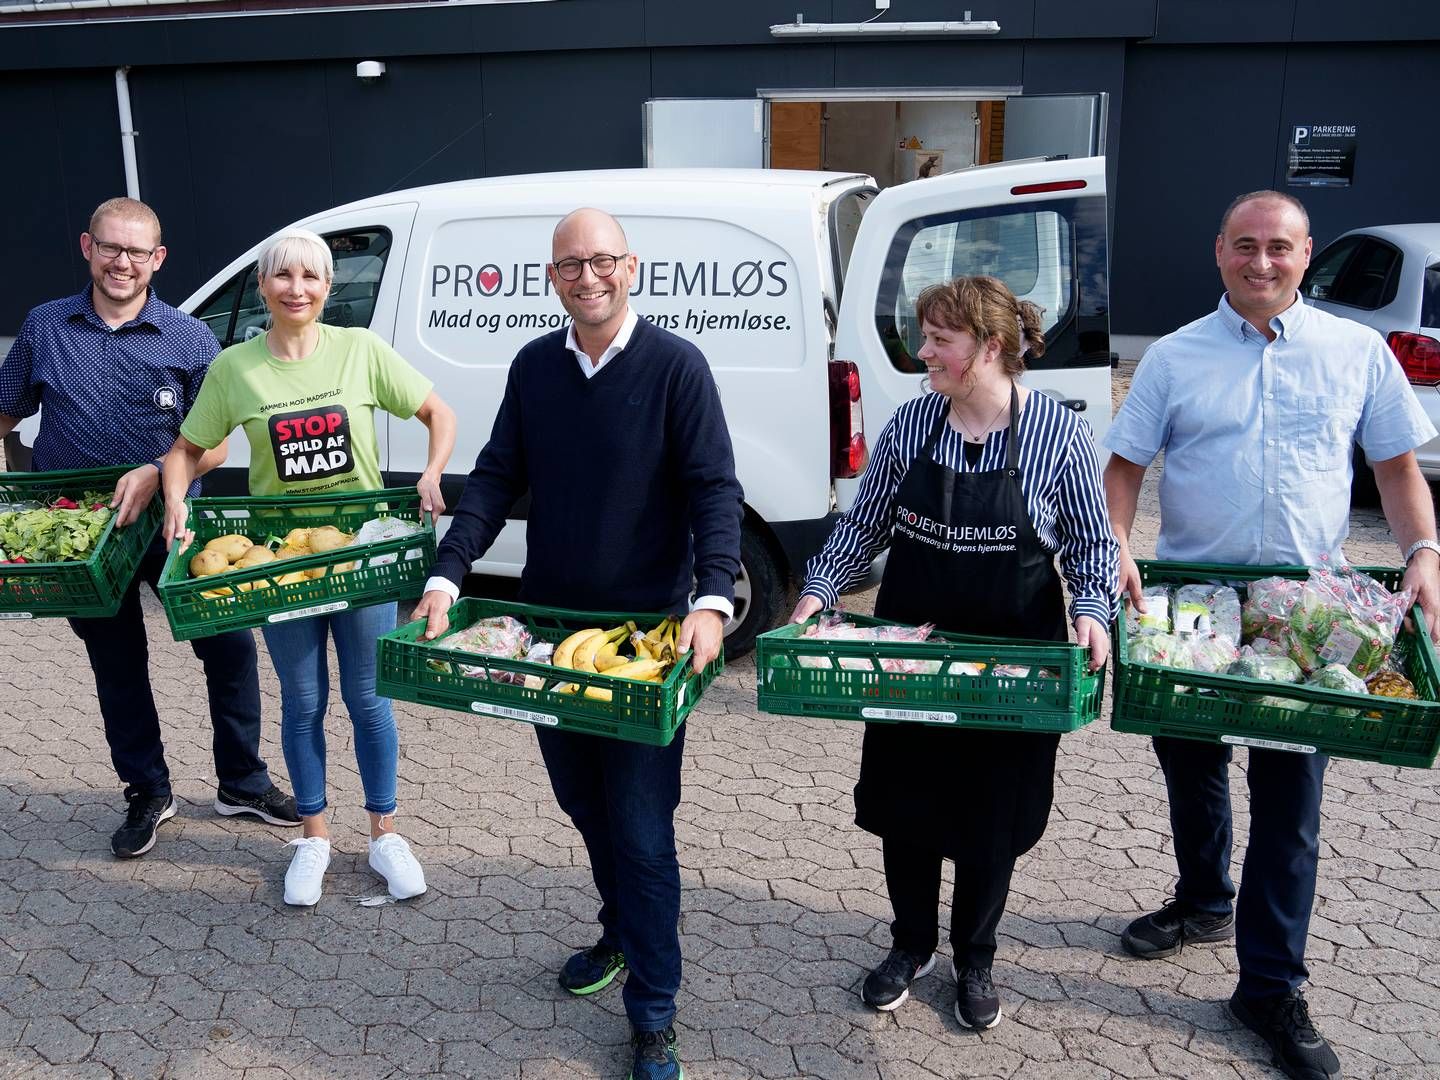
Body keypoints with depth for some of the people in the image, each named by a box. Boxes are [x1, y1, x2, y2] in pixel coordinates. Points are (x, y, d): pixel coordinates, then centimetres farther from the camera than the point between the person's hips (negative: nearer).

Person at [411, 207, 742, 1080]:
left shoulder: (675, 367, -9)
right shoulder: (534, 368, 5)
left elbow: (715, 491, -13)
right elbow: (496, 480, 5)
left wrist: (714, 598, -28)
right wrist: (448, 576, -7)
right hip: (549, 624, 5)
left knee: (641, 829, 0)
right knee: (584, 803, 19)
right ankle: (624, 933, 43)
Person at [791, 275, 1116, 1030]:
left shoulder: (1059, 433, -9)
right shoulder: (910, 424, -2)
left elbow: (1090, 542, -1)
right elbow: (863, 525, 6)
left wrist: (1090, 609, -16)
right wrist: (819, 588, -5)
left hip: (1014, 656, -2)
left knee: (993, 816, 11)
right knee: (903, 801, 12)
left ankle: (974, 960, 34)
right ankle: (912, 945, 36)